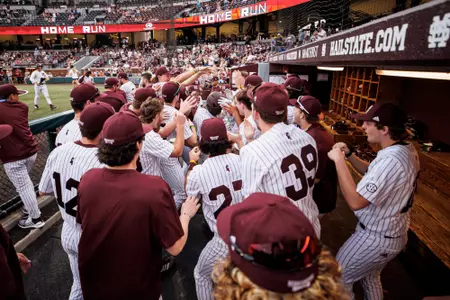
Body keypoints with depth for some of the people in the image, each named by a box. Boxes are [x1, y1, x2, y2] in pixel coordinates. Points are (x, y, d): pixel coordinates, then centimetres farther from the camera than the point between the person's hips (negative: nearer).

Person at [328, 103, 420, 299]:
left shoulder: (391, 160, -34)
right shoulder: (406, 149, -2)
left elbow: (355, 202, -32)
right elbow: (372, 173, 12)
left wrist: (339, 160, -29)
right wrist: (349, 155, -3)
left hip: (376, 238, -9)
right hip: (392, 234, 9)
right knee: (370, 277, 30)